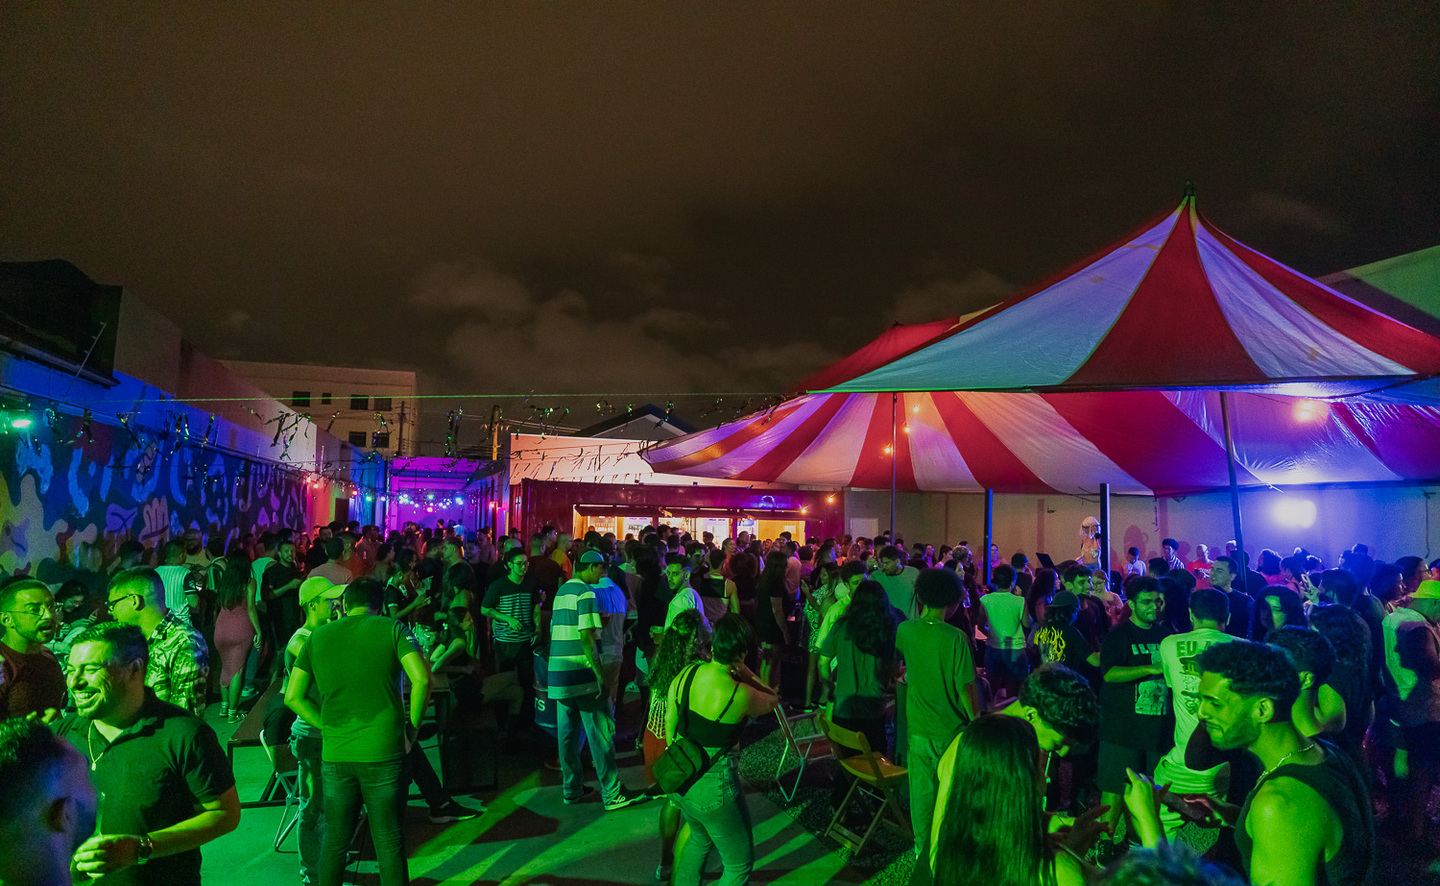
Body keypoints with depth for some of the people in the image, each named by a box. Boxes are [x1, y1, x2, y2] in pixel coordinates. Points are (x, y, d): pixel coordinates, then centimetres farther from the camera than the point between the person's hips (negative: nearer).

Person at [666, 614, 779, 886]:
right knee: (739, 864, 17)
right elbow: (773, 700, -2)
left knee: (700, 838, 35)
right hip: (713, 791, -7)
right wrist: (744, 671, -1)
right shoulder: (741, 695, -25)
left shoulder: (684, 675, -9)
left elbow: (669, 728, 3)